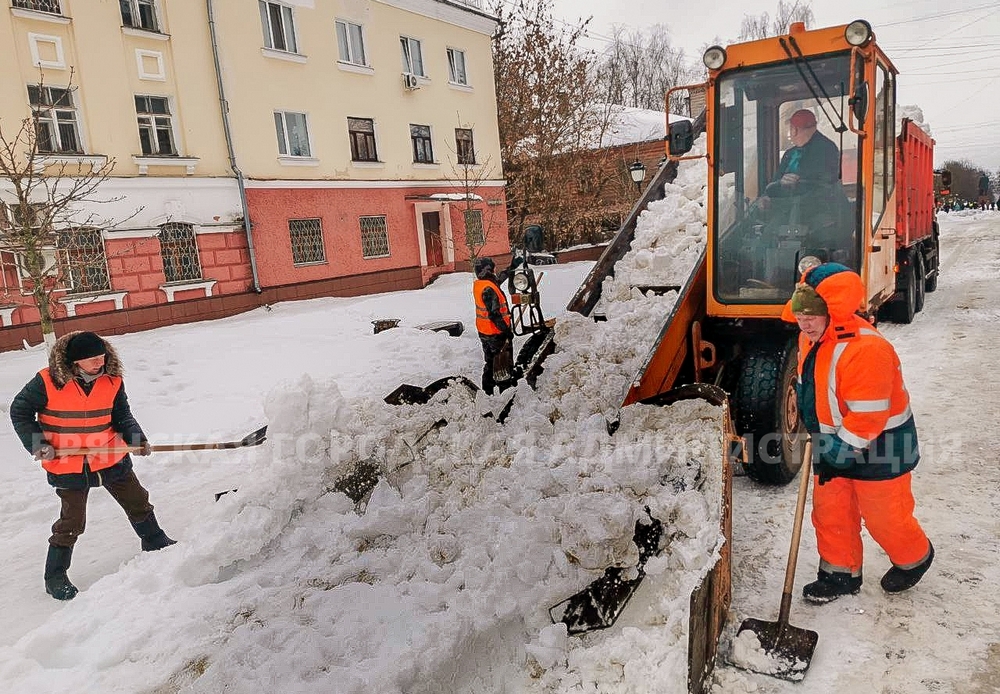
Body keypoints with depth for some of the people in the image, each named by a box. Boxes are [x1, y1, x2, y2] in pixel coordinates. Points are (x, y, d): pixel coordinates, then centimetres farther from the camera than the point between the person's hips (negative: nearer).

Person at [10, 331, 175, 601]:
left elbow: (122, 416, 2)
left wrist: (136, 437, -16)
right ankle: (55, 578, 23)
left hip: (111, 458, 4)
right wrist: (36, 443, -12)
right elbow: (19, 411, -3)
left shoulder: (112, 381, -6)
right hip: (67, 466, -3)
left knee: (137, 502, 14)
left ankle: (155, 543, 39)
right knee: (72, 521, 3)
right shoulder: (48, 382, -15)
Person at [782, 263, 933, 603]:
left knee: (884, 516, 12)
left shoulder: (865, 349, -32)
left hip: (879, 448, -8)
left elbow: (868, 416, -30)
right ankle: (841, 572, 32)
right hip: (834, 445, 8)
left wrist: (840, 449, -22)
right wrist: (819, 436, 13)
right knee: (830, 510, 14)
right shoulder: (811, 339, -3)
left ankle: (914, 558, 42)